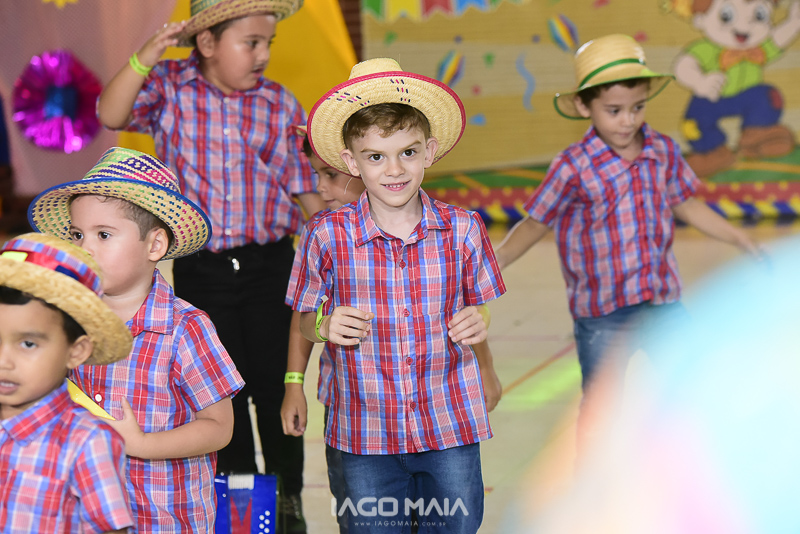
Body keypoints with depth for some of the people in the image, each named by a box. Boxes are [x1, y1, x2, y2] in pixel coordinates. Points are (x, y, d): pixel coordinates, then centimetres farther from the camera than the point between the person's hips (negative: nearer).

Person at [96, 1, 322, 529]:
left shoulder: (281, 104, 0)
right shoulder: (170, 87, -2)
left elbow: (304, 187, 5)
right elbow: (111, 115, -16)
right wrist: (146, 59, -26)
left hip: (270, 263, 0)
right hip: (201, 268, 0)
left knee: (275, 383, 6)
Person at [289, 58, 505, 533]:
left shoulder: (462, 230, -4)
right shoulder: (329, 236, -7)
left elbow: (484, 302, 10)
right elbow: (305, 318, 5)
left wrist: (479, 322, -12)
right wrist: (325, 326, -16)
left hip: (450, 425, 1)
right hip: (366, 432, -1)